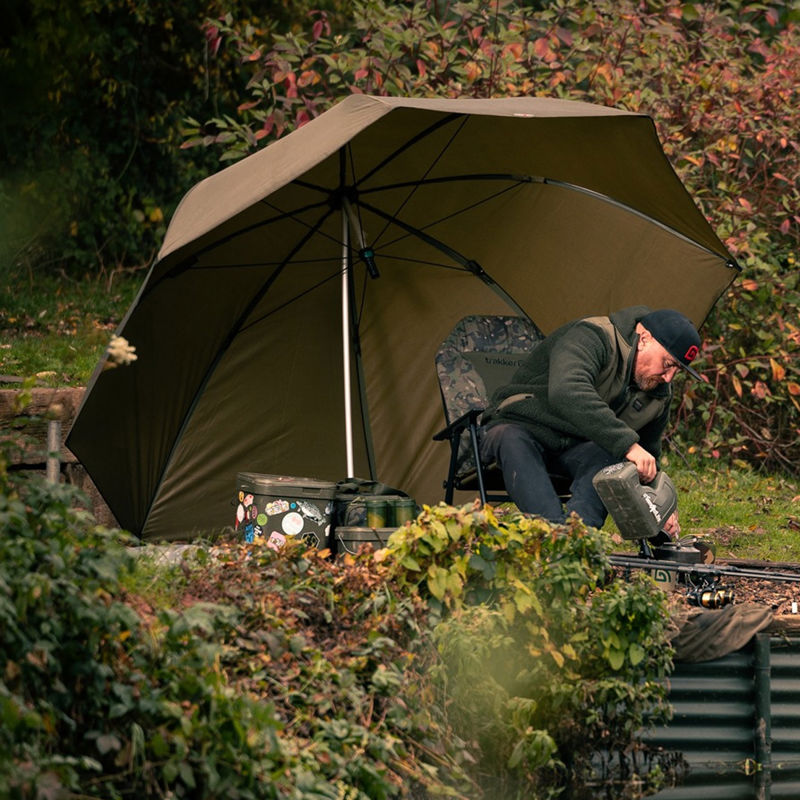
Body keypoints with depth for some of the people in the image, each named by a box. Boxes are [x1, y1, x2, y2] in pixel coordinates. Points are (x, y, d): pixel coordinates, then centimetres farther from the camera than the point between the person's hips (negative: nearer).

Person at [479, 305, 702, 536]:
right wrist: (628, 444, -49)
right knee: (512, 441, -42)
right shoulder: (589, 338, -24)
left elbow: (648, 457, 16)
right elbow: (566, 392, -45)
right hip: (519, 428, -5)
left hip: (577, 448, 5)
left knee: (607, 454, -30)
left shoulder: (659, 394, 2)